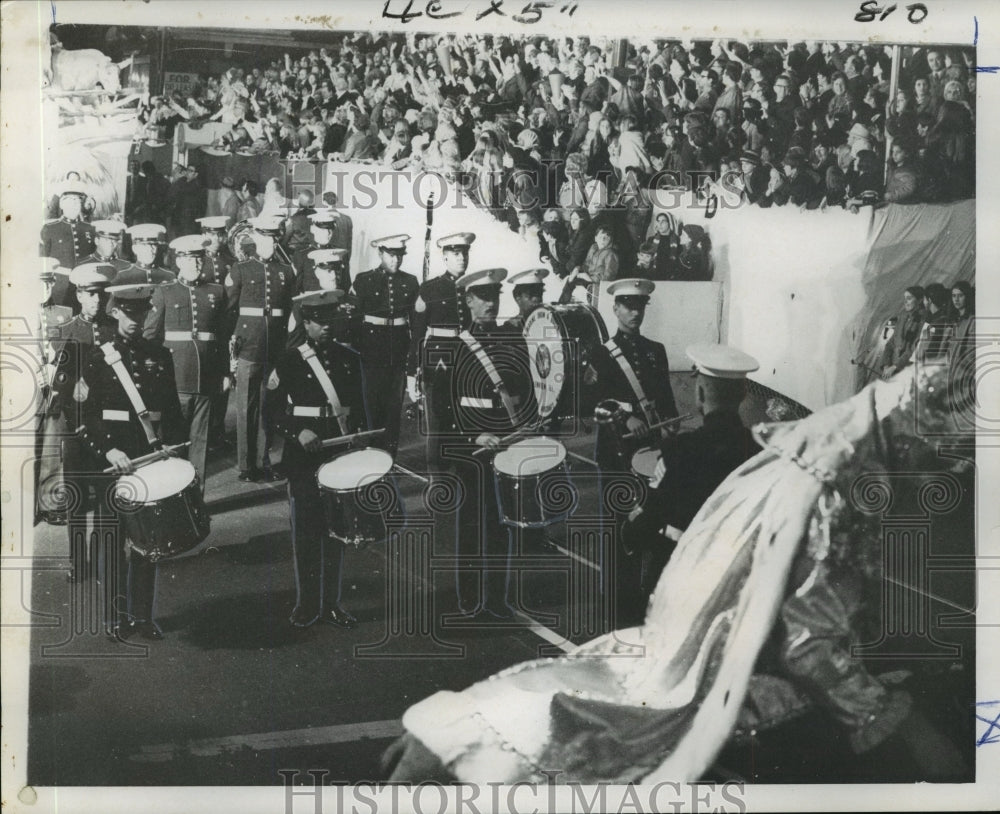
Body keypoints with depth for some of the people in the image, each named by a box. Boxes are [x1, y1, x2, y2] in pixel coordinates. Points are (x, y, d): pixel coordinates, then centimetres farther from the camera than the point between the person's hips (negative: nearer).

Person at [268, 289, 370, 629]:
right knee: (305, 531, 3)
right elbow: (274, 411, -2)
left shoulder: (350, 359, 7)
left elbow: (359, 409, 11)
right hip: (303, 459, -3)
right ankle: (306, 604, 14)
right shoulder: (289, 361, -1)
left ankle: (331, 602, 18)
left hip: (341, 456, 3)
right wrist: (298, 432, -18)